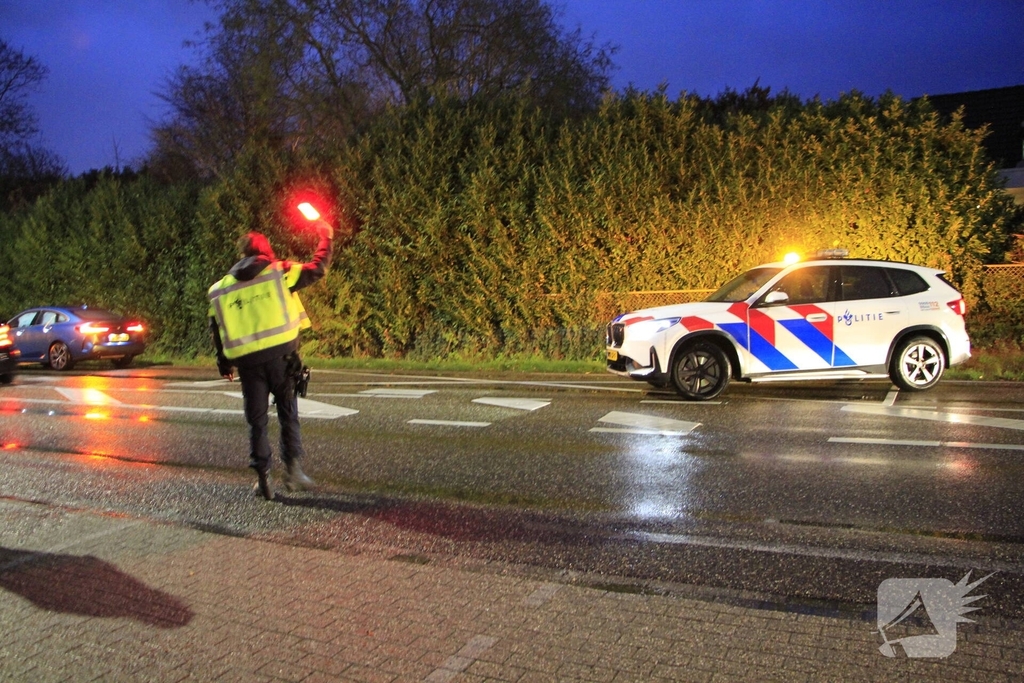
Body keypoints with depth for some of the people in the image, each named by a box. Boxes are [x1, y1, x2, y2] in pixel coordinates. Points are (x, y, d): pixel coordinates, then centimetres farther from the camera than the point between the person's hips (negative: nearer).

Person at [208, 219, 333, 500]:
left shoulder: (220, 289, 10)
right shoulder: (279, 272, 1)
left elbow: (217, 332, 12)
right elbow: (318, 268, 7)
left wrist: (225, 365, 22)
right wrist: (326, 237, 21)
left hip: (248, 362, 2)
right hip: (281, 355, -2)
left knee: (257, 420, 10)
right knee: (288, 414, 10)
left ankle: (262, 476, 9)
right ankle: (293, 469, 5)